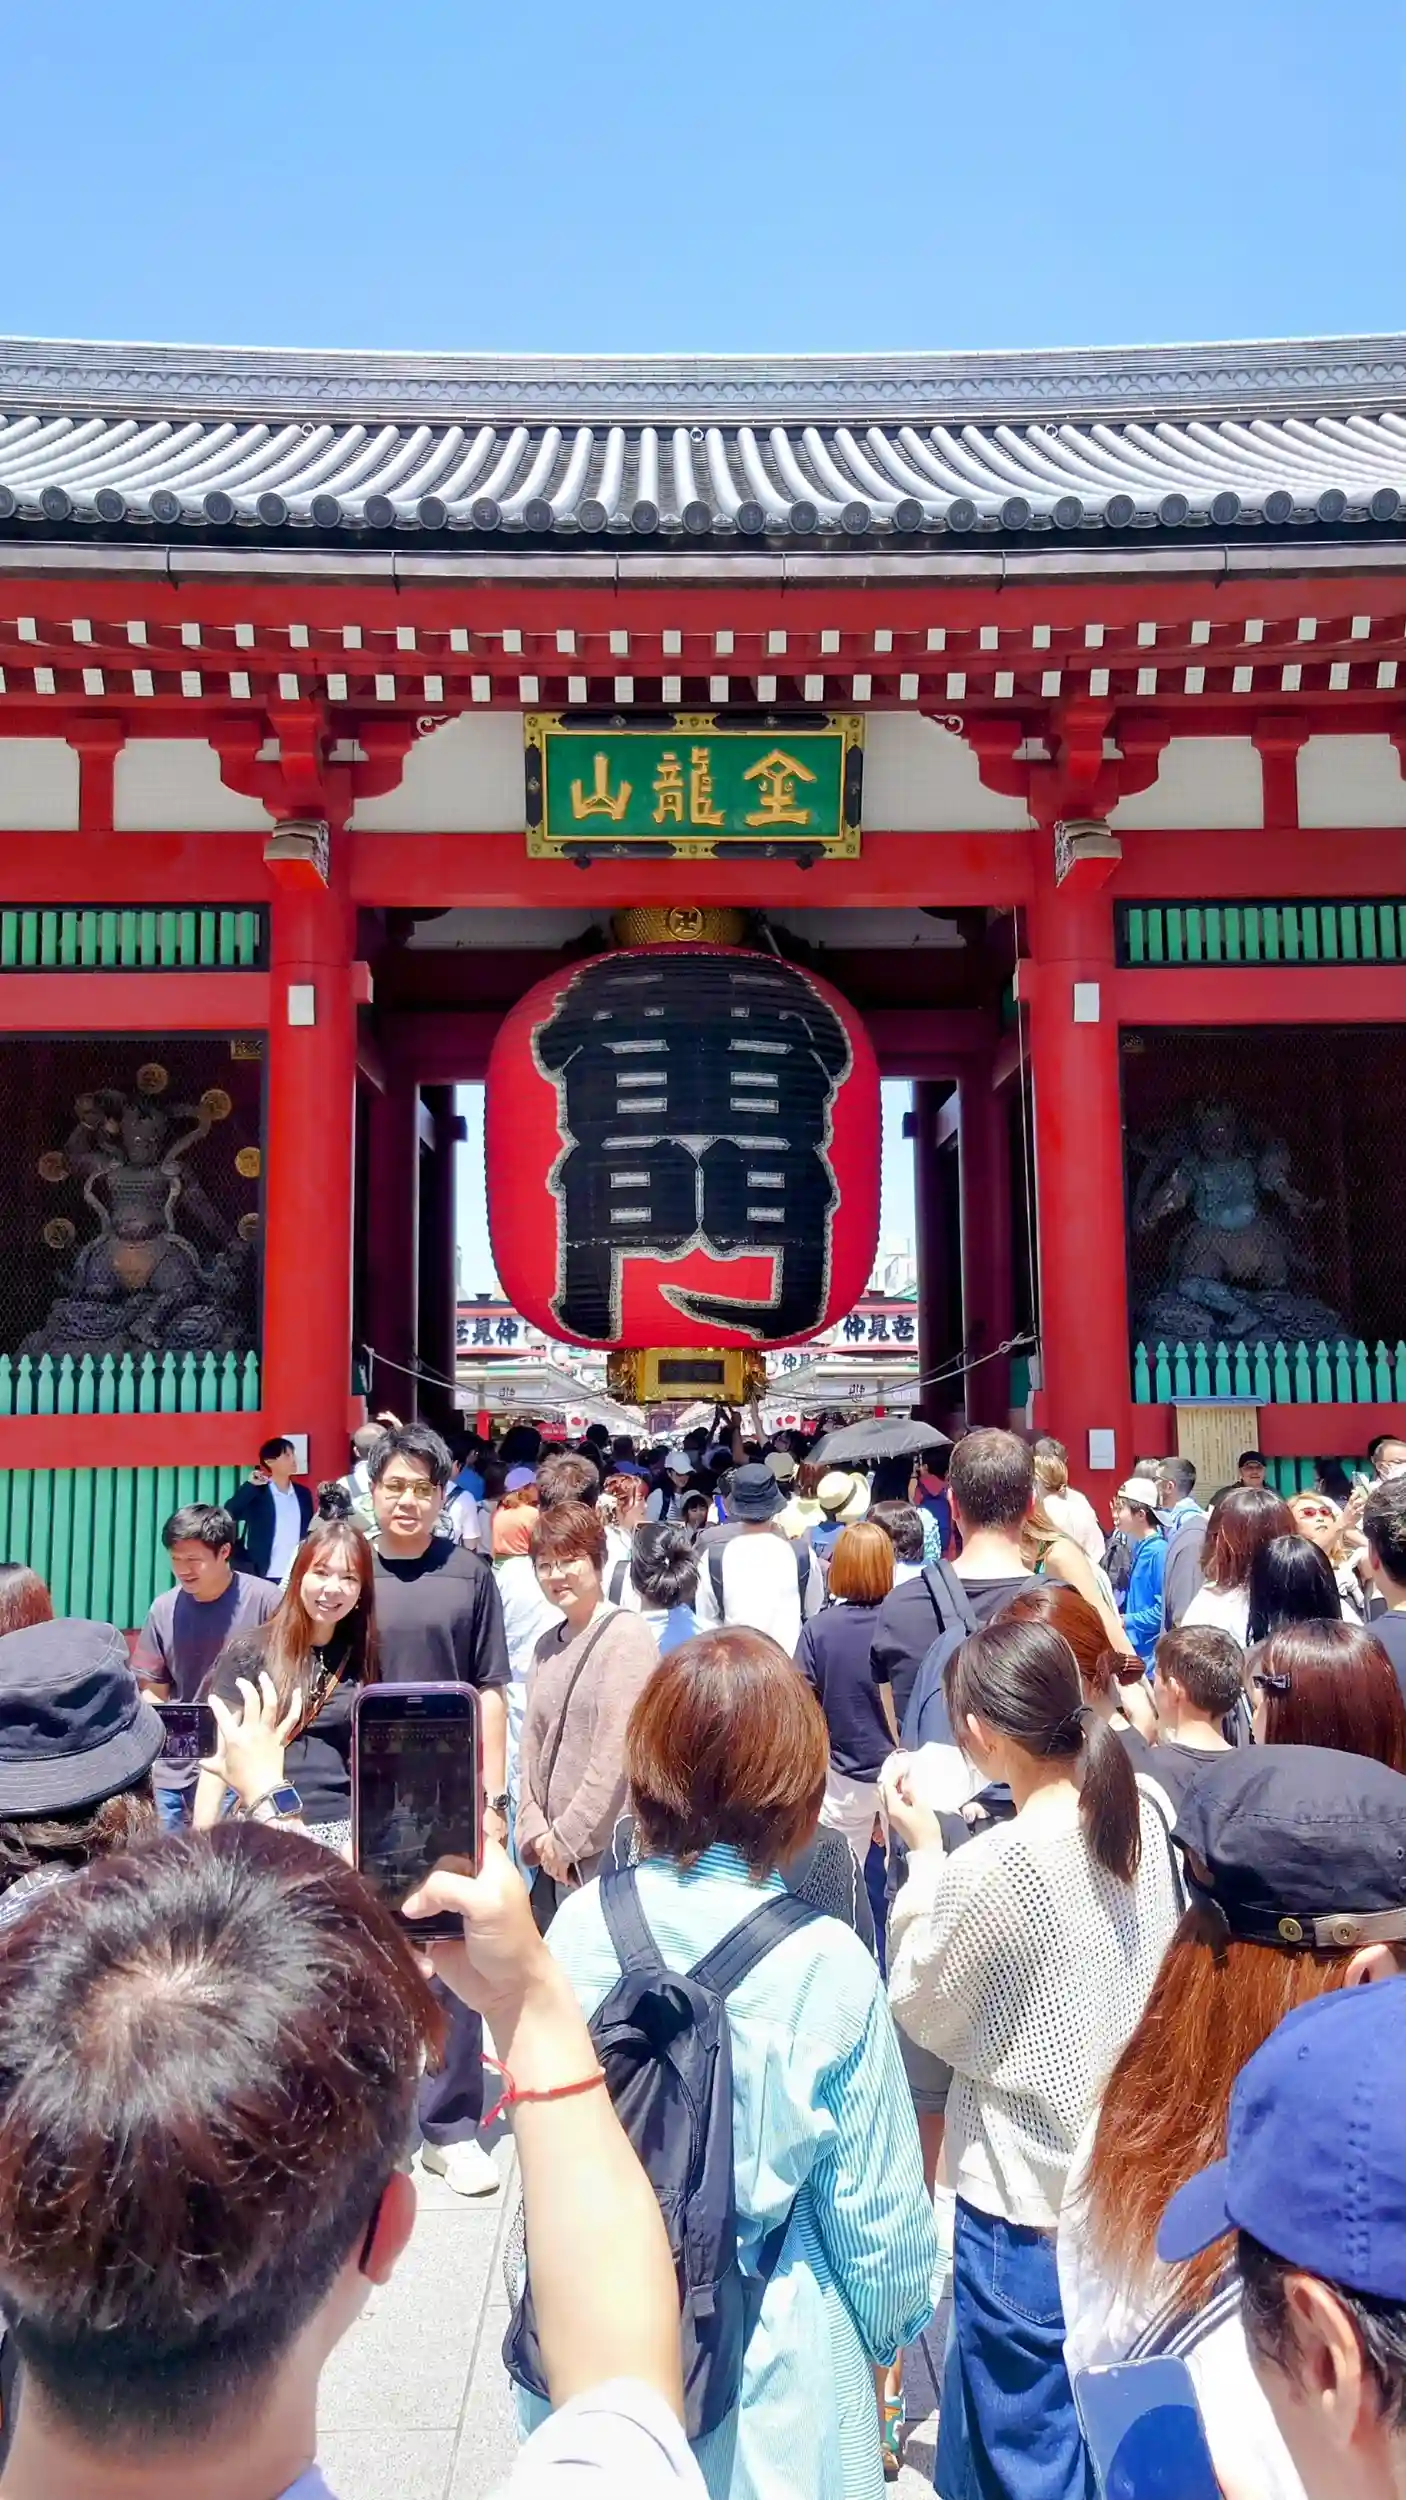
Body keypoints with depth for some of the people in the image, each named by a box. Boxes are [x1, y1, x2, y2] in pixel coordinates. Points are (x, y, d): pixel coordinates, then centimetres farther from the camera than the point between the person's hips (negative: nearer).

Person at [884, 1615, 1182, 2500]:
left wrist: (926, 1855, -7)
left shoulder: (988, 1868, -28)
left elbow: (924, 2014, -11)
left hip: (1028, 2193, -7)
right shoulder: (1145, 1816, -8)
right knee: (1096, 2420, 26)